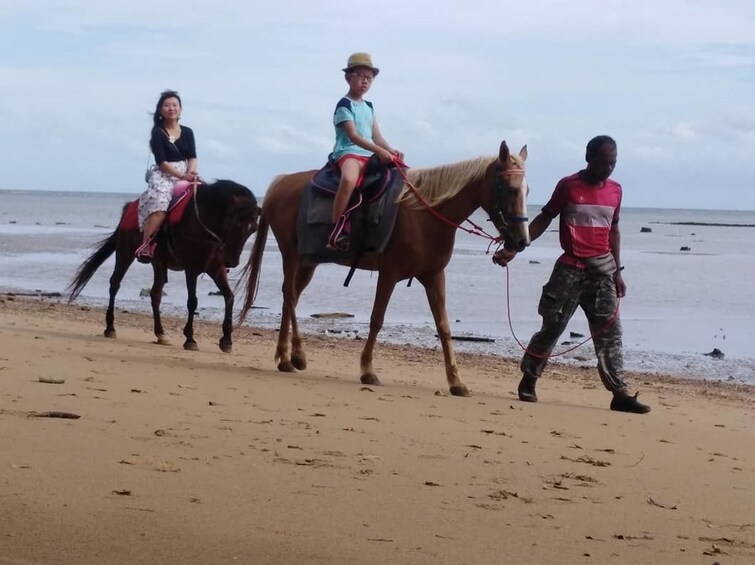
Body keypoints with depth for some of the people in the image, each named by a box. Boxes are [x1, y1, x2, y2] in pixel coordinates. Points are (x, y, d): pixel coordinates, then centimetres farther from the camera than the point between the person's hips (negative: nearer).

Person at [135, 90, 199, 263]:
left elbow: (192, 157, 6)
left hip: (186, 175, 5)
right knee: (159, 205, -32)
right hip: (163, 175, -5)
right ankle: (145, 246, -37)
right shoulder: (158, 133, 0)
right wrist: (182, 176, -19)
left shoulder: (187, 132, 14)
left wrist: (191, 173, -16)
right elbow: (161, 161, -9)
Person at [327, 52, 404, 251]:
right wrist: (379, 151, -27)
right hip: (348, 152, -9)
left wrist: (391, 151, -5)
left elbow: (376, 136, 15)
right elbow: (353, 136, -16)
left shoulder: (368, 107, 21)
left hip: (369, 155, 9)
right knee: (349, 179, -40)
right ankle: (336, 232, -39)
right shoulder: (344, 105, -5)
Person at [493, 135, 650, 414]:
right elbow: (544, 219, 0)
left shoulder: (615, 190, 8)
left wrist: (618, 271, 13)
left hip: (602, 269, 4)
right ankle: (527, 381, 16)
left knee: (609, 331, -1)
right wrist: (514, 248, -8)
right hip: (571, 267, -3)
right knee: (552, 326, 1)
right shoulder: (568, 186, -4)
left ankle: (619, 392, -3)